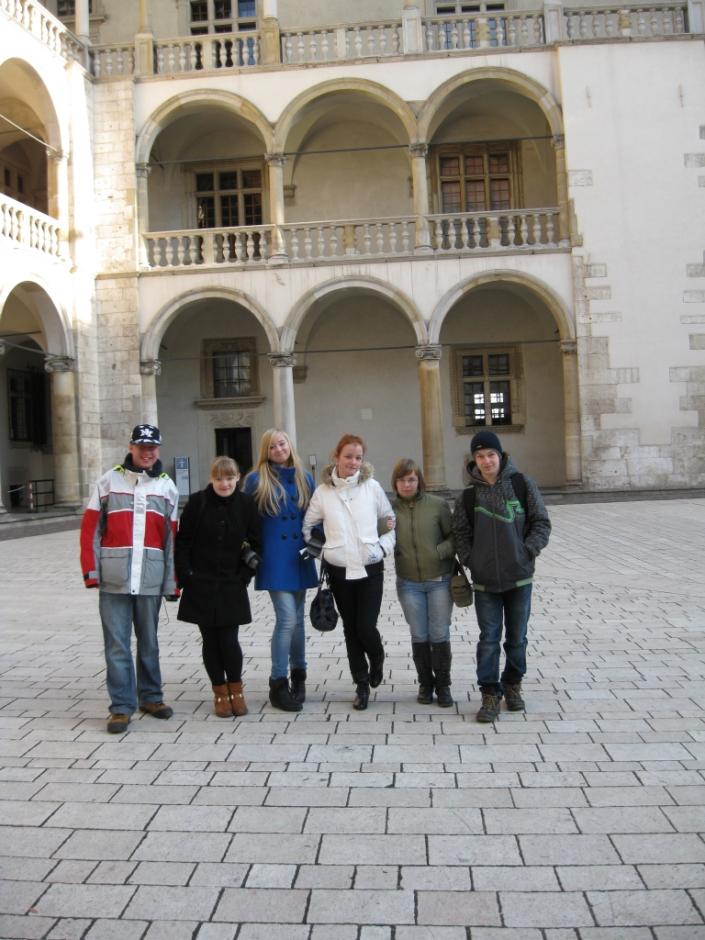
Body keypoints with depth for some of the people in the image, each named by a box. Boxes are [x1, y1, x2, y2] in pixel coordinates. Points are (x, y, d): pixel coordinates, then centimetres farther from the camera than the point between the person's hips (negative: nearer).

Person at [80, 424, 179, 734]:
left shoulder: (166, 486, 10)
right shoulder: (109, 481, 5)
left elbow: (172, 537, 8)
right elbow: (90, 528, 2)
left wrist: (173, 580, 4)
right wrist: (90, 570, -6)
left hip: (151, 577, 2)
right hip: (113, 576, -1)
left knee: (149, 640, 12)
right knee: (117, 643, 0)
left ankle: (151, 696, 26)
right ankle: (121, 706, 9)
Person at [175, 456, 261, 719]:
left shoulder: (246, 504, -3)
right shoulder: (197, 502, -5)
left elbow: (255, 543, 3)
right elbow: (182, 542, -1)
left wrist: (244, 576, -3)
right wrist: (185, 577, -6)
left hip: (232, 586, 0)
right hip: (201, 586, 0)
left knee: (229, 640, -4)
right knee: (210, 641, 7)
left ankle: (236, 689, 18)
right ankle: (220, 692, 22)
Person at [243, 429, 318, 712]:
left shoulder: (304, 478, 10)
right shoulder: (257, 480, -1)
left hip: (300, 558, 4)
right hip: (274, 558, -4)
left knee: (297, 618, 13)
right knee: (287, 618, -11)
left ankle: (298, 673, 29)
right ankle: (278, 684, 1)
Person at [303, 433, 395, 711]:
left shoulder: (372, 487, -1)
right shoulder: (322, 492, 0)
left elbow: (391, 522, 8)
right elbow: (308, 526, 12)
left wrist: (383, 547, -4)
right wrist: (315, 548, -1)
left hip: (370, 569, -1)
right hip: (339, 571, 1)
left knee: (366, 628, -7)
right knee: (351, 628, 9)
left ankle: (377, 660, 28)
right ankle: (362, 685, 24)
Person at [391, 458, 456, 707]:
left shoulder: (438, 505, -5)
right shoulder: (391, 508, -1)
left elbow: (453, 536, 0)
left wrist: (439, 552, -14)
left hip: (439, 581, -1)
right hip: (408, 584, 1)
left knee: (440, 636, 4)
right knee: (419, 637, 9)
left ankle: (443, 685, 20)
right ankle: (425, 684, 25)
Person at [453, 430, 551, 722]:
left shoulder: (522, 484, -4)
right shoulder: (469, 494, 0)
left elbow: (541, 522, 0)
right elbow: (461, 533, 7)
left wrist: (528, 550, -11)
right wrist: (470, 560, -5)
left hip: (519, 577, 0)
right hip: (484, 580, 0)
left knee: (517, 637, 12)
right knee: (489, 639, 1)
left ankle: (512, 685, 31)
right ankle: (490, 694, 10)